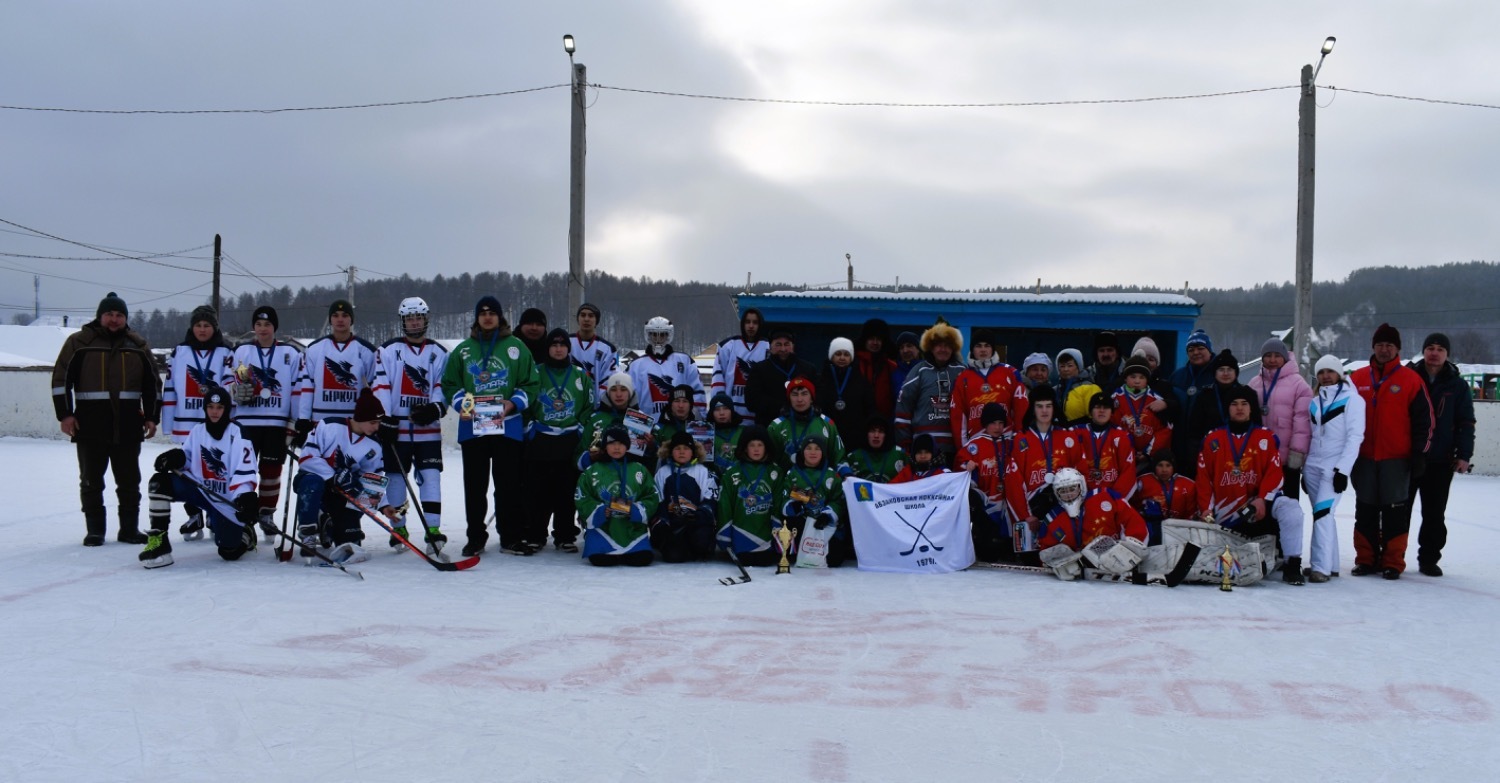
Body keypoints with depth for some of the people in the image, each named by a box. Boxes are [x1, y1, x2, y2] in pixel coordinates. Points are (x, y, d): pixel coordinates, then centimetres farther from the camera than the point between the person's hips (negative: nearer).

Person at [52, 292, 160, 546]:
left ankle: (129, 529, 15)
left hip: (128, 426, 2)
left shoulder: (138, 346, 9)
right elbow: (61, 379, 0)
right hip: (89, 425, -2)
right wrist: (64, 414, -7)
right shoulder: (79, 342, 1)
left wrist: (152, 417, 6)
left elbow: (152, 384, 12)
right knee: (91, 481, 4)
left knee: (129, 481, 6)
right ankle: (94, 530, 11)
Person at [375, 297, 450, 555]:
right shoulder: (389, 350, 3)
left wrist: (436, 407, -14)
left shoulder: (438, 353, 9)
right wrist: (384, 418, -13)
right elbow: (380, 386, -4)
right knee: (396, 477, 5)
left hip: (428, 428, 1)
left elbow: (443, 385, 5)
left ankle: (433, 529, -8)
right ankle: (398, 529, 16)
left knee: (431, 476, -7)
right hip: (396, 427, -1)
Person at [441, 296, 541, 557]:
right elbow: (449, 383, 13)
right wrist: (460, 403, -5)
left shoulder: (517, 348, 6)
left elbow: (531, 383, 5)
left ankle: (511, 538, 8)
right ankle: (475, 538, 12)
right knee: (474, 485, 5)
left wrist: (514, 403, -10)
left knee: (510, 484, 1)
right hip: (472, 426, 1)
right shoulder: (463, 350, 11)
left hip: (508, 426, -1)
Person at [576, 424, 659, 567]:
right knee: (600, 559, -26)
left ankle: (622, 553, 15)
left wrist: (635, 510, -13)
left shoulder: (639, 470, 10)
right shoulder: (592, 471, 7)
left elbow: (652, 498, 6)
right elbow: (581, 500, 3)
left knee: (642, 558, -21)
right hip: (601, 526, -1)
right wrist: (601, 511, -14)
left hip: (633, 527, 1)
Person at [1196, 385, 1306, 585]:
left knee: (1290, 508, -29)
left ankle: (1292, 565, -24)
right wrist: (1206, 509, -5)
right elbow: (1203, 478, 5)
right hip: (1224, 514, 1)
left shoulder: (1266, 437, 6)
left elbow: (1274, 473, -3)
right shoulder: (1212, 440, 8)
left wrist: (1262, 500, -18)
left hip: (1257, 503, -1)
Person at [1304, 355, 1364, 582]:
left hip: (1336, 467, -6)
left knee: (1322, 512, -16)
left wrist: (1343, 469, -16)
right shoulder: (1315, 402, 15)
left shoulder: (1352, 399, -4)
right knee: (1323, 514, 7)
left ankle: (1321, 566, -17)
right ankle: (1331, 565, 12)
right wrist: (1304, 468, 16)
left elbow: (1355, 436, -10)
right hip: (1313, 465, 6)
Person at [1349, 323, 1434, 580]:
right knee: (1365, 511, 8)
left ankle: (1392, 563, 7)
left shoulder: (1411, 380, -1)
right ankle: (1366, 559, 16)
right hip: (1364, 458, 3)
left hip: (1397, 460, -3)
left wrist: (1419, 454, -4)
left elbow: (1424, 420, 0)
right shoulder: (1357, 379, 7)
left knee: (1395, 511, 1)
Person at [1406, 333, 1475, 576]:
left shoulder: (1457, 385, 5)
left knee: (1434, 514, 6)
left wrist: (1464, 455, -3)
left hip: (1441, 461, 1)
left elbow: (1466, 423, 5)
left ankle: (1429, 559, 16)